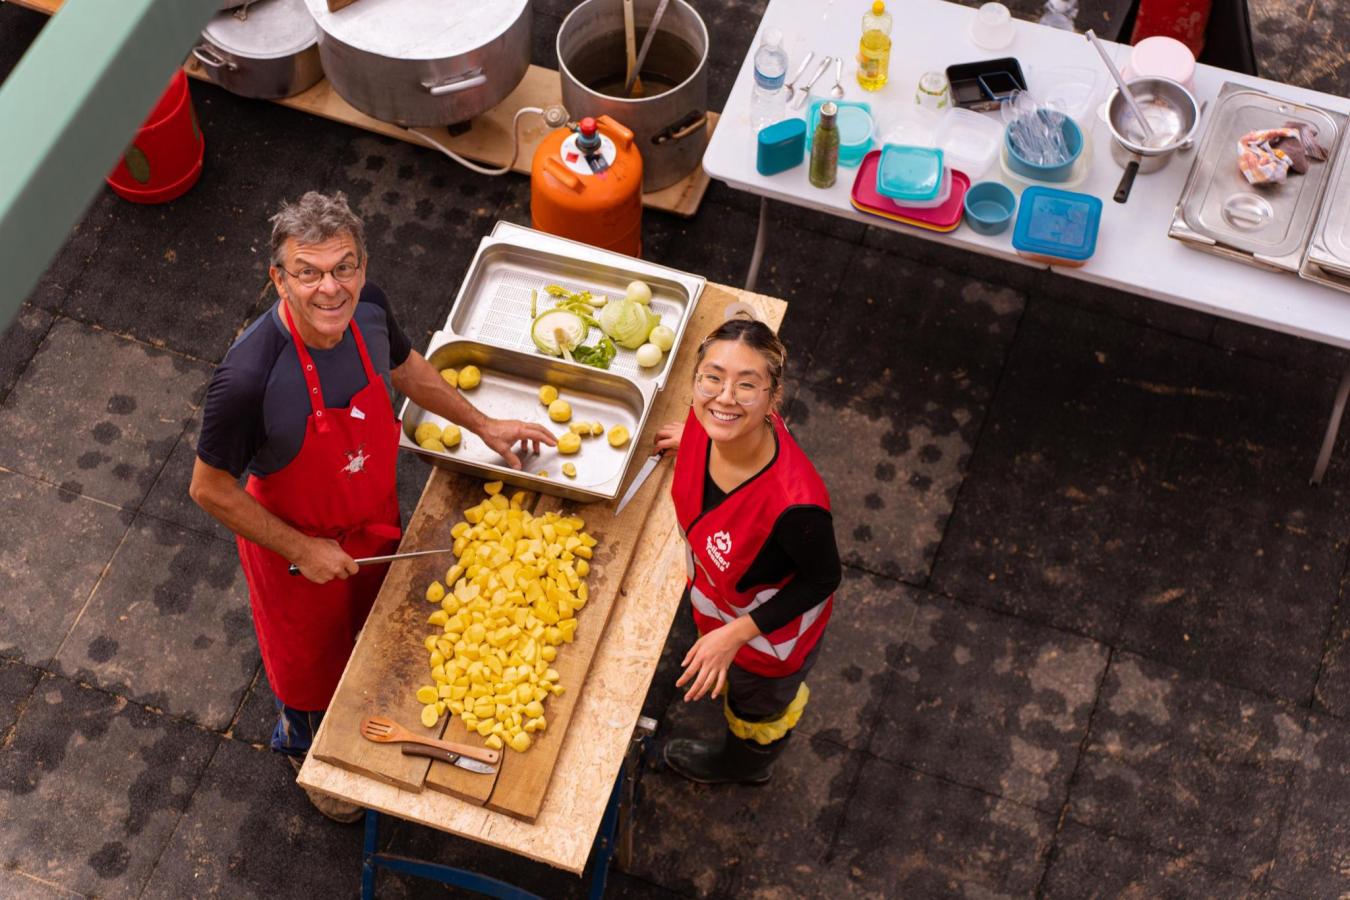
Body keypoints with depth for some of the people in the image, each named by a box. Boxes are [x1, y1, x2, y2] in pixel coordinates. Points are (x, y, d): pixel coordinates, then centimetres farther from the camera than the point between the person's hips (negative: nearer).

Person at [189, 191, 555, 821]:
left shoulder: (368, 309, -22)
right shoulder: (249, 378, -41)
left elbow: (404, 366, 3)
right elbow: (209, 489, -26)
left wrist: (482, 426, 8)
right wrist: (302, 550, -21)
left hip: (374, 519, 5)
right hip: (298, 540, -5)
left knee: (377, 624, 32)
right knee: (310, 657, 23)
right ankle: (306, 749, 57)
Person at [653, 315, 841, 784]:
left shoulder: (794, 505, -48)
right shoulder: (709, 425, -30)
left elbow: (822, 580, -27)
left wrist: (734, 634, -26)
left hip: (768, 634, -5)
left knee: (758, 706, 33)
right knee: (730, 680, 40)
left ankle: (744, 763, 68)